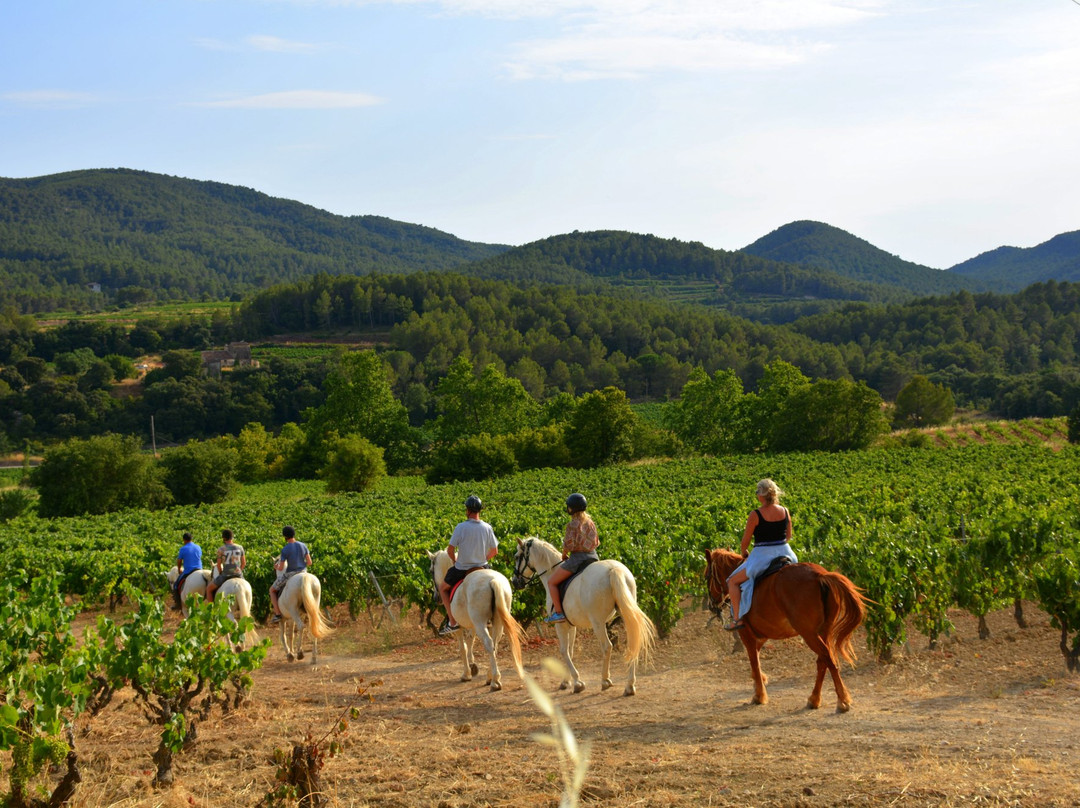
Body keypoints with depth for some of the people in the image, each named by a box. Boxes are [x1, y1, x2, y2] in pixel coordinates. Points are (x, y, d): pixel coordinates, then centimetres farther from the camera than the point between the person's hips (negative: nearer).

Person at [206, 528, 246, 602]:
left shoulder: (221, 549, -8)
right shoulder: (240, 548, 2)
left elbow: (218, 564, -4)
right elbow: (244, 563, 7)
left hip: (225, 575, -3)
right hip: (238, 575, 3)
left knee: (209, 589, 17)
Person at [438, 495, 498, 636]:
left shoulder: (461, 527, -19)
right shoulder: (487, 528, -8)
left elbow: (450, 550, -16)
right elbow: (494, 551, 0)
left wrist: (455, 561, 4)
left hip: (462, 569, -3)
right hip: (482, 567, 3)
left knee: (443, 588, 22)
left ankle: (452, 622, 12)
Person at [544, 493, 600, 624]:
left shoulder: (572, 525, -13)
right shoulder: (591, 523, 8)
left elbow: (568, 545, -16)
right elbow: (597, 543, 14)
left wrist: (564, 555, 2)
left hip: (577, 558, -7)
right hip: (593, 557, 7)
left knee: (551, 581, 4)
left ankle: (558, 612, -4)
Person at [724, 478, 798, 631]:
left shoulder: (755, 515, -14)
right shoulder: (785, 511, 1)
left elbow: (745, 541, -6)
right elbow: (788, 536, 12)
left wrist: (744, 553, 14)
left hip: (762, 556, -5)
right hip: (785, 553, 5)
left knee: (733, 581, 9)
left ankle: (737, 619, 0)